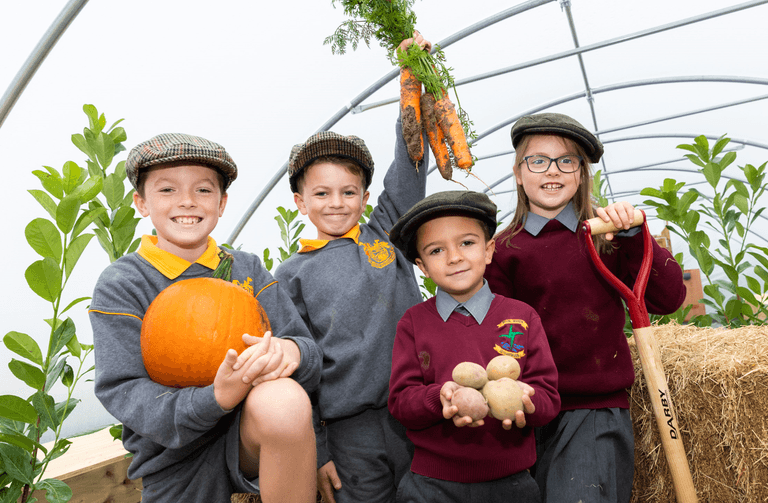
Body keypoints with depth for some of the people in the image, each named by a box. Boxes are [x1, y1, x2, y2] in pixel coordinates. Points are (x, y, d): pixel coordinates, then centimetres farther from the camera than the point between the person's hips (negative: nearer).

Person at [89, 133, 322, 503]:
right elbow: (123, 393, -14)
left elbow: (310, 350, -4)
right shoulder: (120, 285, -5)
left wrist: (290, 351, -30)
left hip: (262, 431, 0)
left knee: (283, 399, -32)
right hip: (176, 466, 1)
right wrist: (216, 399, -33)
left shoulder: (247, 270, 2)